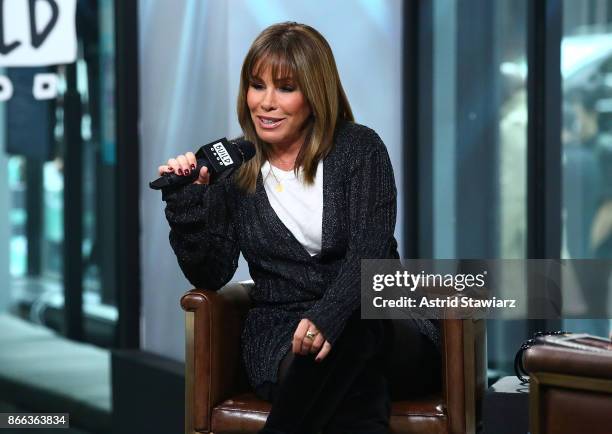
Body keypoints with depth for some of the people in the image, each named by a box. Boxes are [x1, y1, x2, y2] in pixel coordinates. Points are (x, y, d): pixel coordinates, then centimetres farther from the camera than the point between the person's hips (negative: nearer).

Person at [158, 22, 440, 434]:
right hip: (281, 334, 0)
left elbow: (368, 252, -12)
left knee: (351, 332, -40)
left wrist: (326, 318, -31)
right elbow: (210, 275, 4)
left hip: (376, 319, 0)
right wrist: (185, 203, -12)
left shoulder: (359, 148, 2)